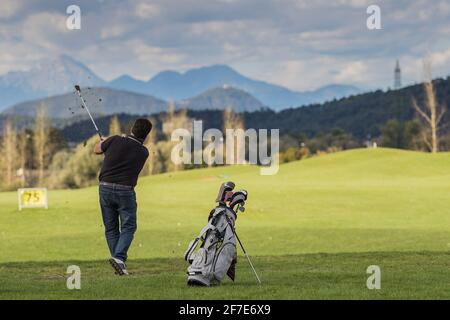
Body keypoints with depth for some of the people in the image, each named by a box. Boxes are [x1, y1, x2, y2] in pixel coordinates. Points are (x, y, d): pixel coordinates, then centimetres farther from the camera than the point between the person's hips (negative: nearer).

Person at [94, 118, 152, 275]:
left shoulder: (115, 140, -4)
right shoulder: (143, 152, -1)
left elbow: (97, 150, 12)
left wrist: (103, 141, 36)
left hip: (105, 187, 2)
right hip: (125, 190, -2)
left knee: (111, 228, 11)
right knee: (128, 226, 4)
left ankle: (119, 262, 8)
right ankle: (119, 258, -17)